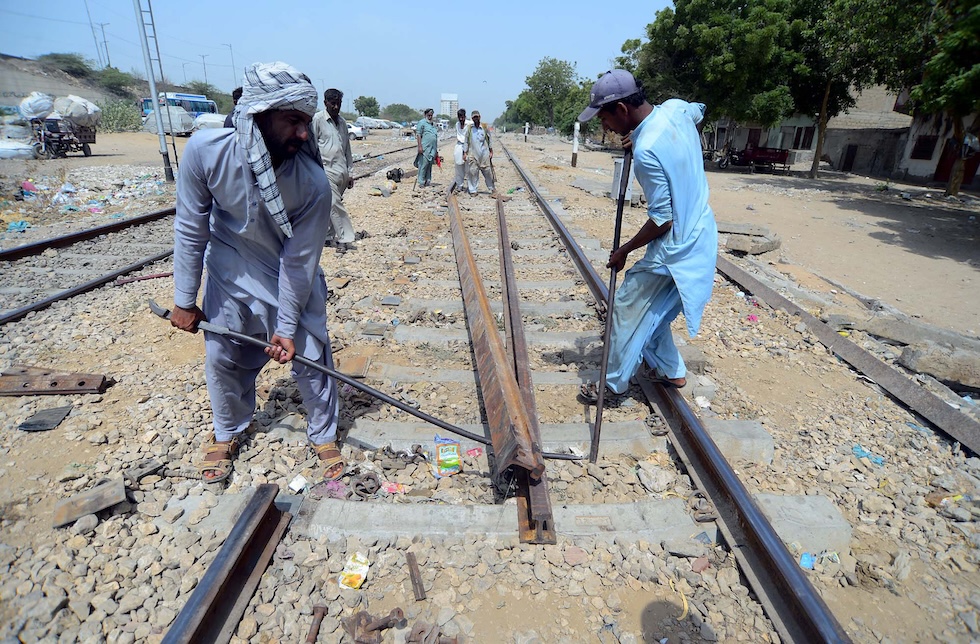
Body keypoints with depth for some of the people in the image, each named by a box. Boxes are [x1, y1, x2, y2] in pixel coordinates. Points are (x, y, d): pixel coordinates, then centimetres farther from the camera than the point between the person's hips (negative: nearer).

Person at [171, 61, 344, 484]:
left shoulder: (312, 183, -30)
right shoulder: (206, 151, -26)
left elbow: (299, 260, -21)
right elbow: (191, 230, -14)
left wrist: (287, 326, -15)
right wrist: (185, 300, -6)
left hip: (292, 280, -1)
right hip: (230, 278, 2)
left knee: (311, 357, 0)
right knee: (221, 358, 11)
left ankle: (323, 435, 25)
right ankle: (227, 433, 39)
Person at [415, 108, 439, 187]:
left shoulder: (433, 124, 22)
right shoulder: (422, 122, -1)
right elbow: (418, 134, -8)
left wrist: (437, 150, 22)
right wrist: (420, 146, -17)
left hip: (432, 149, 7)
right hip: (425, 148, -7)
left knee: (429, 165, 9)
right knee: (423, 165, -7)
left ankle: (428, 181, 15)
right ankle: (421, 182, -3)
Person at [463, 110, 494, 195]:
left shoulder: (485, 127, 3)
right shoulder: (469, 129, 4)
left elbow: (489, 140, 9)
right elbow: (466, 141, 8)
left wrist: (491, 152, 7)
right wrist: (465, 152, 3)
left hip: (484, 154, 0)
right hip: (473, 155, 0)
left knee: (488, 172, 6)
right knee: (473, 172, -1)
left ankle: (492, 188, 21)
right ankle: (473, 190, 8)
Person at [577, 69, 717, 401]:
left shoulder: (646, 152, -28)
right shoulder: (676, 108, -3)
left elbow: (661, 220, -24)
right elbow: (699, 110, 24)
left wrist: (624, 251, -9)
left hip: (674, 248, -9)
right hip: (701, 234, 9)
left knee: (629, 309, 5)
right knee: (652, 312, 22)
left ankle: (613, 383, 20)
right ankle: (671, 371, 36)